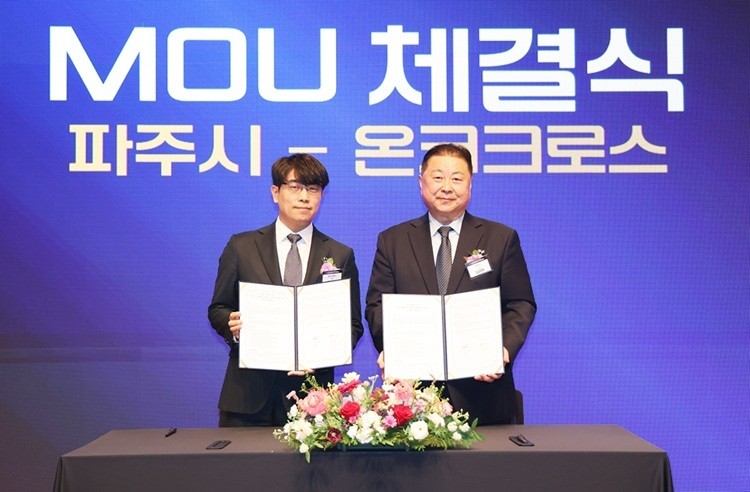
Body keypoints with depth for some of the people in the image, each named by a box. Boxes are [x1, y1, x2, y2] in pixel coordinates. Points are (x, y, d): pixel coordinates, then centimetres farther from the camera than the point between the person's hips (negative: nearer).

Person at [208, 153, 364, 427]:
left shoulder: (341, 256, 7)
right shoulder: (241, 247, 6)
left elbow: (353, 324, 7)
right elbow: (218, 309, 9)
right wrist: (233, 326, -14)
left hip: (310, 394, 0)